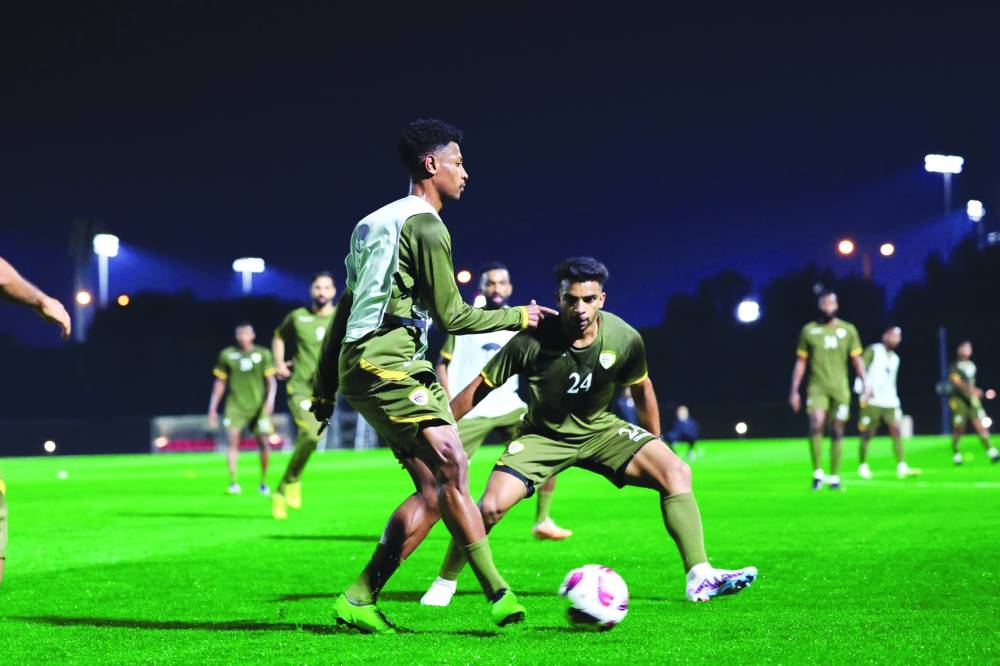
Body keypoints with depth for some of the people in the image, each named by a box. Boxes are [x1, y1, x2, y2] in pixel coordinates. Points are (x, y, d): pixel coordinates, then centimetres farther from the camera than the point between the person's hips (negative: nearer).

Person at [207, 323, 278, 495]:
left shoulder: (263, 354, 4)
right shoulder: (227, 355, 6)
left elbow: (271, 380, 4)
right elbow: (220, 383, 12)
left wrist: (270, 400, -12)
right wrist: (212, 408, 10)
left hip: (258, 405, 0)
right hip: (235, 405, 0)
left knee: (263, 442, 0)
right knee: (233, 439, -15)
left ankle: (263, 482, 16)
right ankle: (233, 483, -16)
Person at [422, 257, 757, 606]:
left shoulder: (625, 339, -16)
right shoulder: (532, 342, -25)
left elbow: (641, 388, 5)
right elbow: (479, 388, -14)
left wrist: (655, 445, 14)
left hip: (601, 430, 3)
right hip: (542, 436, -2)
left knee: (677, 472, -19)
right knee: (490, 506, -24)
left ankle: (700, 578, -17)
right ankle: (445, 583, 3)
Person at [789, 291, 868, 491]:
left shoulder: (848, 330, 7)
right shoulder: (809, 330, 5)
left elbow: (856, 359, 9)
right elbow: (800, 362, 8)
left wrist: (864, 383, -4)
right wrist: (794, 391, 4)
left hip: (840, 388, 2)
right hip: (817, 387, -1)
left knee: (838, 431, 4)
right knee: (816, 424, -22)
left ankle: (834, 476, 15)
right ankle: (817, 473, -13)